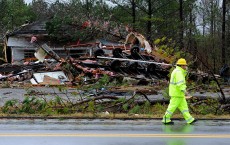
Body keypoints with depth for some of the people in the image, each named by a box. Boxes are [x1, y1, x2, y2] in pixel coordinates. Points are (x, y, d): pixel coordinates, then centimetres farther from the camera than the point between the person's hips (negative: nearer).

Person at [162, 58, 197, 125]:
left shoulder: (177, 71, 16)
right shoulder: (178, 72, -17)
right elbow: (180, 82, -26)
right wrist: (184, 90, -31)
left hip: (176, 92, 11)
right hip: (177, 93, -11)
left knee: (183, 106, 9)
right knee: (173, 106, -3)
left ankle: (189, 119, 10)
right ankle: (166, 120, 4)